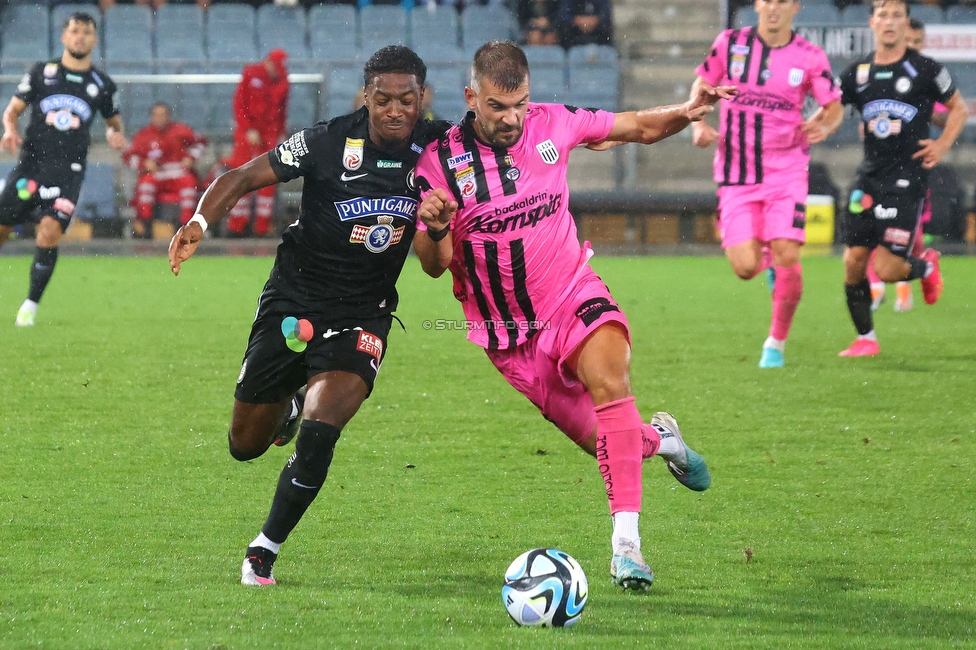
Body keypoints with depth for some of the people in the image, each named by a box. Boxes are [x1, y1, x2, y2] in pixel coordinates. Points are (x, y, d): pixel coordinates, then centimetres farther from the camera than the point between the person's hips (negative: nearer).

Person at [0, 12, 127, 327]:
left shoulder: (101, 84, 10)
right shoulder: (41, 72, 7)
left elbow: (113, 121, 24)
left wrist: (115, 134, 1)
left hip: (68, 170, -1)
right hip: (30, 162, 1)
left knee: (50, 229, -20)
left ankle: (30, 306, -10)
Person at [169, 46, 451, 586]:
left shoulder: (435, 147, -9)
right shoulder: (328, 142, -16)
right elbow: (245, 177, -15)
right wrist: (201, 219, -34)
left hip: (364, 313, 0)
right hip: (293, 303, 0)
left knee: (318, 437, -21)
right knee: (246, 445, 11)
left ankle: (264, 551, -3)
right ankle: (288, 405, 48)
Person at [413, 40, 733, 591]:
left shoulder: (554, 124, -6)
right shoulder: (440, 162, -12)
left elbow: (639, 128, 8)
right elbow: (435, 266, -9)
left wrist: (685, 113, -12)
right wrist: (435, 229, -31)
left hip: (575, 297, 0)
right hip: (511, 337, 0)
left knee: (610, 381, -31)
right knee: (606, 441, 3)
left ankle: (627, 544, -33)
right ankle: (658, 438, 41)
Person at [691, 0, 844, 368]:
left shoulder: (810, 57, -2)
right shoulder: (730, 44, 0)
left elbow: (834, 107, 8)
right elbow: (702, 85, 13)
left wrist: (824, 126, -15)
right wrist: (698, 125, -5)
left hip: (786, 170, -1)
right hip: (737, 172, 1)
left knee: (787, 257, -14)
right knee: (745, 268, -9)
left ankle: (777, 344, 5)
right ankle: (766, 257, 31)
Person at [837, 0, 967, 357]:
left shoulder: (926, 70, -2)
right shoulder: (857, 73, 6)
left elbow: (958, 107, 11)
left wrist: (942, 145, -2)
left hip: (907, 179, -4)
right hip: (869, 177, 4)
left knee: (886, 269, -11)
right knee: (854, 260, -2)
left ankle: (926, 267, 24)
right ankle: (865, 338, 15)